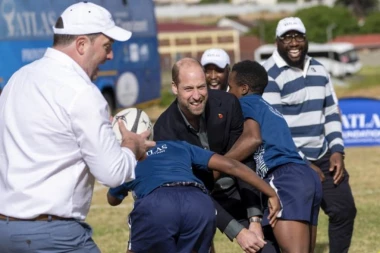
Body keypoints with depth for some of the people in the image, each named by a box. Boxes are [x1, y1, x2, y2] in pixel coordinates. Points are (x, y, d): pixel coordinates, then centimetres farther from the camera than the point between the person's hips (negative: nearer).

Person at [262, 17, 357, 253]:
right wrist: (302, 164, -16)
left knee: (344, 209, 5)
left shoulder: (319, 71, 11)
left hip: (323, 158, 7)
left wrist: (337, 151, 2)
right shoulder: (270, 76, -13)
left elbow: (331, 113, 17)